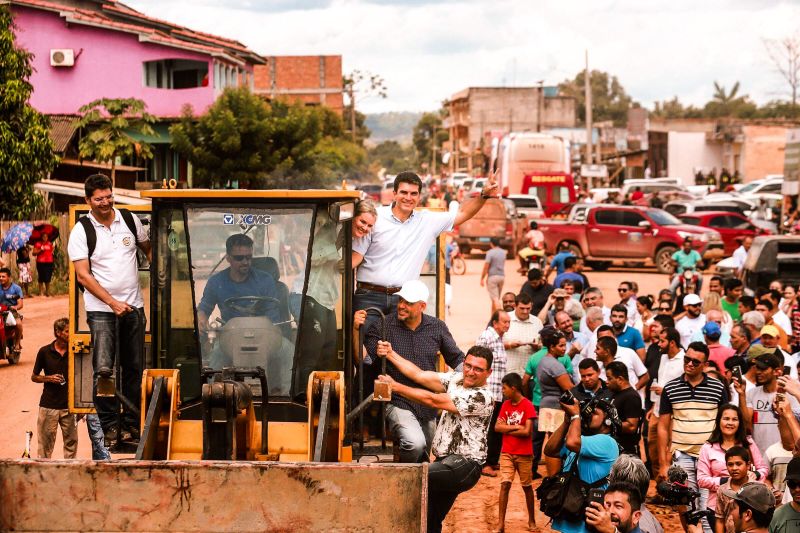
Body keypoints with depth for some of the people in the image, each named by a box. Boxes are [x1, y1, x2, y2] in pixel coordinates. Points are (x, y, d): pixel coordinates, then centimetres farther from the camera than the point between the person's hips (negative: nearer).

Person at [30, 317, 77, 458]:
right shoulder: (45, 351, 1)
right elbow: (34, 377, 9)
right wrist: (49, 378, -10)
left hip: (69, 405, 1)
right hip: (48, 404, -1)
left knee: (71, 441, 4)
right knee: (45, 443, 1)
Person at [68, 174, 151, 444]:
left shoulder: (130, 220, 5)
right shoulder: (81, 232, -6)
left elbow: (148, 249, 22)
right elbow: (83, 275, -9)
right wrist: (113, 303, -15)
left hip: (133, 305, 4)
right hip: (101, 309, -4)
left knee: (134, 368, 8)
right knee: (103, 368, -15)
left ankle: (131, 423, 18)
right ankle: (109, 424, -6)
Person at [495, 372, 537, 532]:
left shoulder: (528, 406, -11)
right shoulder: (505, 405, 5)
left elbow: (527, 431, -18)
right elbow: (497, 427, -2)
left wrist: (507, 428, -8)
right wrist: (516, 427, -13)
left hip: (524, 454, -3)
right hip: (506, 453, 3)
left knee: (527, 487, 10)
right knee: (505, 485, -7)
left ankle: (532, 520, 25)